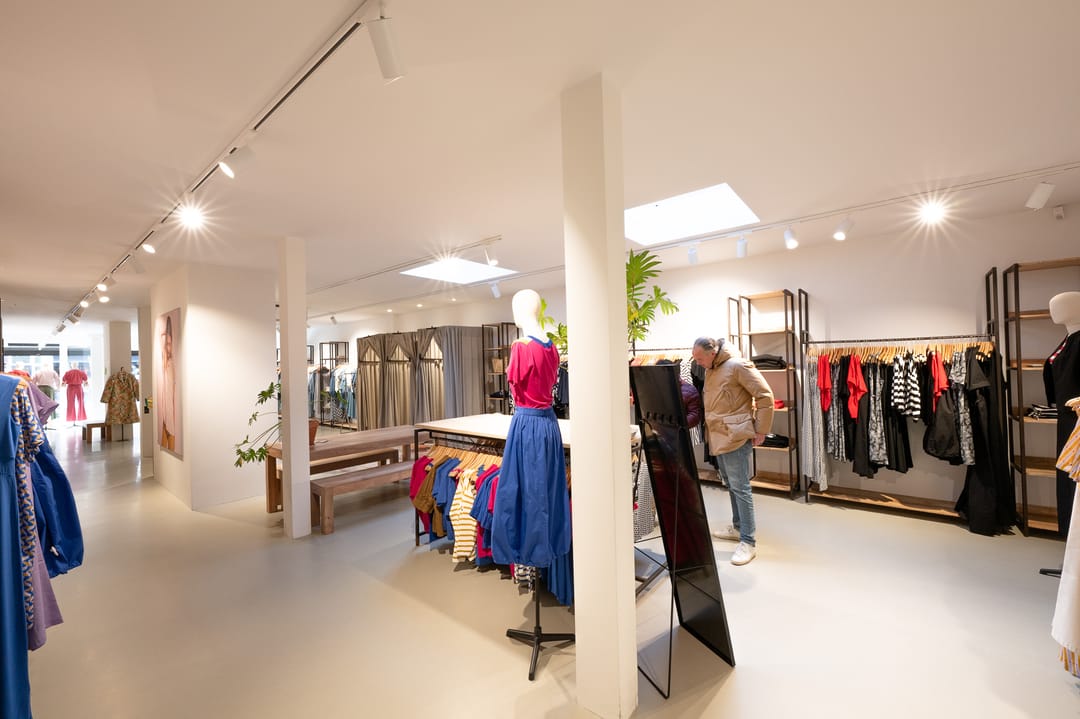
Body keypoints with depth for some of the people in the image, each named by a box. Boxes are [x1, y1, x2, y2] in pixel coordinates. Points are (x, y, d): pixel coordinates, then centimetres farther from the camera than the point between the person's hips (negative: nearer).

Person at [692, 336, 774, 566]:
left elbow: (765, 396, -14)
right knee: (731, 485, 18)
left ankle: (748, 542, 6)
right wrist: (708, 428, 14)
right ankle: (738, 527, 32)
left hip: (735, 437, -8)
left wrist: (761, 431, -12)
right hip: (718, 437, 9)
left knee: (740, 487, -3)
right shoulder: (710, 370, 11)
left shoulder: (738, 365, -15)